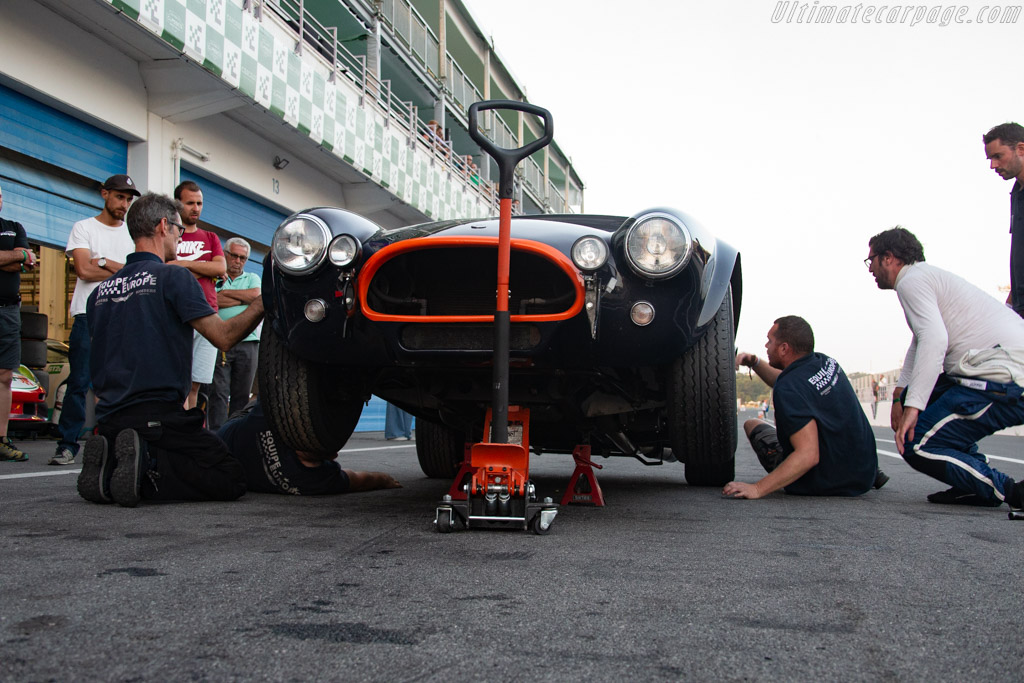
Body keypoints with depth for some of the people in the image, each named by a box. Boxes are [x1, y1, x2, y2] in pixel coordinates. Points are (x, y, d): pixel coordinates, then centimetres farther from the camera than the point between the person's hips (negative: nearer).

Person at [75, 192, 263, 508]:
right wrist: (261, 304, 3)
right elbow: (224, 336, -10)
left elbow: (99, 366, 22)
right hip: (159, 416, -7)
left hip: (108, 421, 7)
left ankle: (109, 466, 0)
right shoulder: (173, 276, -5)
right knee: (231, 481, -4)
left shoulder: (100, 291, 16)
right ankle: (146, 467, -21)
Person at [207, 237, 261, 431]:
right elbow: (211, 301, -8)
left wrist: (225, 292, 1)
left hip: (247, 343, 3)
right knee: (218, 392, -9)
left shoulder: (252, 278, 21)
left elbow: (256, 295, -1)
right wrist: (244, 298, -2)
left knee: (242, 395, 2)